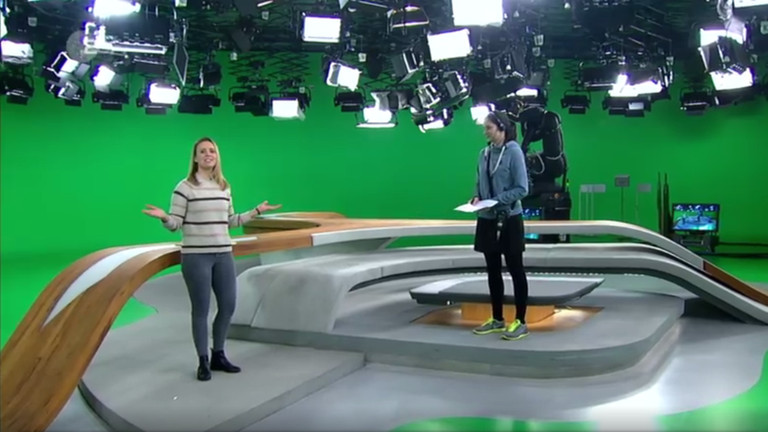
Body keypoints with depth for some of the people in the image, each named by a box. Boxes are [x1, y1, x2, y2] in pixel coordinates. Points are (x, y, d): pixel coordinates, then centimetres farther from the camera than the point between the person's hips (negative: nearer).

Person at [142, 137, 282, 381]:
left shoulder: (224, 187, 10)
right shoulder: (185, 187, -6)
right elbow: (175, 224, -6)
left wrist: (256, 212, 17)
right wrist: (164, 217, -27)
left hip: (224, 255, 6)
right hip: (196, 256, -5)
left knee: (228, 306, 8)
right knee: (201, 309, 2)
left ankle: (218, 356, 26)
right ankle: (203, 362, 16)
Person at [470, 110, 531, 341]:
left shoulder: (513, 152, -11)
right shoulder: (485, 153, 7)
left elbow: (521, 189, -14)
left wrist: (496, 201, -21)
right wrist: (477, 197, -3)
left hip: (509, 220, -6)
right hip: (488, 220, 7)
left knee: (516, 270, 3)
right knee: (493, 271, 13)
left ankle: (520, 322, 12)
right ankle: (497, 319, 25)